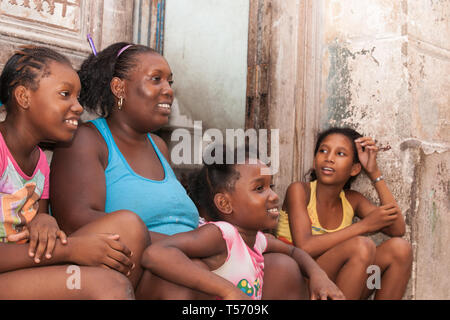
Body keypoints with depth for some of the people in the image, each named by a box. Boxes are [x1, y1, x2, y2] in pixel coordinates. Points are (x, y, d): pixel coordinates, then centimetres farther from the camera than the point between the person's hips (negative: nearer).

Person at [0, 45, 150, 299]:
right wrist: (69, 249, -23)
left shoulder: (39, 159, 14)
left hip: (27, 275, 8)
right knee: (108, 284, -31)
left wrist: (43, 222, -11)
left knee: (125, 223, -11)